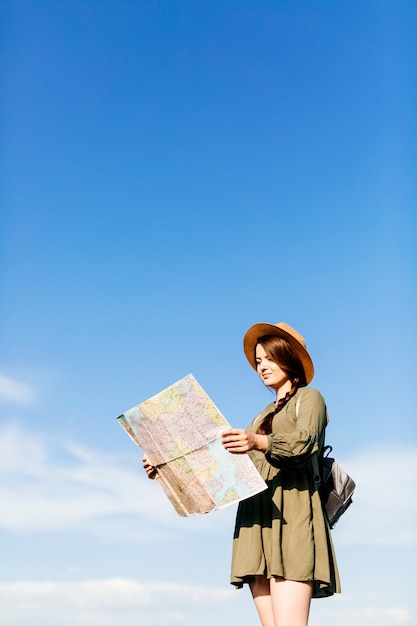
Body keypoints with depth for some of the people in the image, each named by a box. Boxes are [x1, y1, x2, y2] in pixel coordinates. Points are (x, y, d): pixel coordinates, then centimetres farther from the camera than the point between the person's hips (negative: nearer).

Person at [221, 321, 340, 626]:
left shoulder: (309, 398, 10)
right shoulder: (264, 416, 29)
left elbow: (304, 443, -11)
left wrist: (260, 442, -31)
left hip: (291, 517, -6)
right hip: (258, 521, 6)